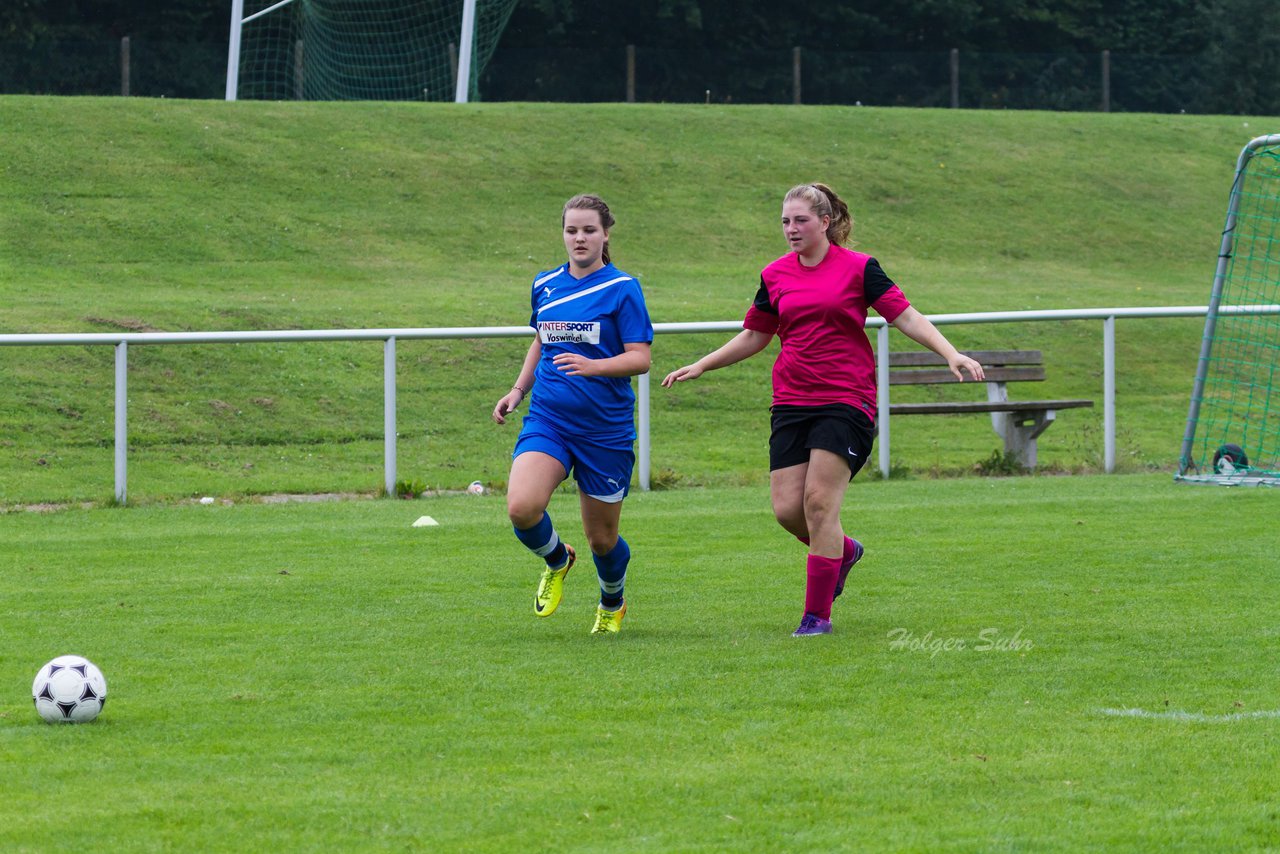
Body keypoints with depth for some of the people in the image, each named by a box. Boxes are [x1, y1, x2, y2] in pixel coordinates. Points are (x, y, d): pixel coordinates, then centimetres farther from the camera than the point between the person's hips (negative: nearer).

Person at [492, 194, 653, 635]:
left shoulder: (621, 289, -6)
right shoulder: (545, 285, 9)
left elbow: (640, 358, -11)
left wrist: (592, 366, -27)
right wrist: (518, 390, 15)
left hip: (605, 428, -3)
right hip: (547, 420, 3)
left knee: (601, 537, 7)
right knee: (522, 507, -23)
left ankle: (612, 603, 41)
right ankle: (556, 561, 11)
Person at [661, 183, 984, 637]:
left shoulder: (858, 268, -3)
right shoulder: (775, 275, 10)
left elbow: (907, 317, -3)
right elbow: (754, 336, 23)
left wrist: (951, 354, -16)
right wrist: (700, 366, 17)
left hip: (846, 400, -5)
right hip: (791, 402, 5)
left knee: (820, 502, -13)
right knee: (787, 509, -5)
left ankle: (818, 615, -5)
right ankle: (842, 551, 28)